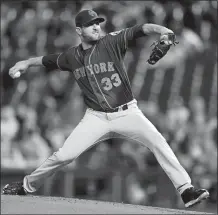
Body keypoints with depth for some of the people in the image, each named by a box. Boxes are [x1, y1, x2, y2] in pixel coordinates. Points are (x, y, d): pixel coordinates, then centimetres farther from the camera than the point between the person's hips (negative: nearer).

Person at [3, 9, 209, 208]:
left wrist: (162, 30, -41)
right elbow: (46, 60, 23)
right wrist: (26, 63, 10)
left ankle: (186, 189, -16)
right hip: (96, 118, 2)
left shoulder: (112, 41, -9)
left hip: (127, 113, -2)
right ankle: (26, 185, 16)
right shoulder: (71, 56, 3)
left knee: (158, 143, -20)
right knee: (63, 155, -5)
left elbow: (142, 29, -23)